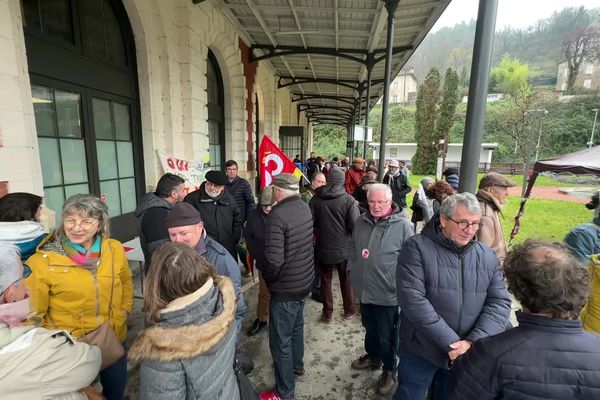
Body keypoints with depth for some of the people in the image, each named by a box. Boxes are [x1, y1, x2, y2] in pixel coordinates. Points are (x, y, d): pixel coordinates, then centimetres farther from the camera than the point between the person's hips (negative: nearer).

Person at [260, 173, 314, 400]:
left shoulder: (277, 215, -27)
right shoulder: (305, 208, -2)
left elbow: (274, 260, -30)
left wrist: (267, 278, -10)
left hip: (286, 287, -8)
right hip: (305, 280, 8)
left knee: (280, 341, 10)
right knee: (296, 326, 28)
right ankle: (297, 364, 51)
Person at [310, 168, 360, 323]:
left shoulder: (316, 199, -7)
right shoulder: (349, 200, -14)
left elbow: (310, 222, -5)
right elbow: (355, 225, -17)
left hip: (323, 248, 1)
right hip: (344, 248, -1)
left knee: (325, 280, 15)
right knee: (346, 280, 19)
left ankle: (327, 314, 24)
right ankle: (349, 310, 34)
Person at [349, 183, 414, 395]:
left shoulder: (402, 225, -17)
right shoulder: (361, 222, 0)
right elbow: (353, 249, 13)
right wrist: (352, 269, 11)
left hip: (387, 293, -5)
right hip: (364, 288, 5)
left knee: (386, 335, 13)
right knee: (370, 328, 25)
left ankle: (389, 370, 38)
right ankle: (373, 357, 50)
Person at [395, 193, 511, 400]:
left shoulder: (488, 256, -1)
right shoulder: (417, 247, -16)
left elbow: (500, 302, -4)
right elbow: (412, 299, -23)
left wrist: (473, 342, -17)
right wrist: (451, 342, -22)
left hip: (466, 355, 4)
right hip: (420, 351, -3)